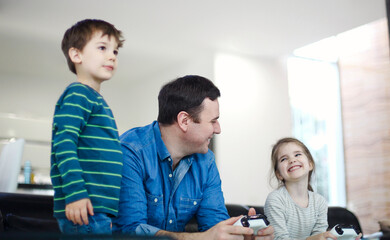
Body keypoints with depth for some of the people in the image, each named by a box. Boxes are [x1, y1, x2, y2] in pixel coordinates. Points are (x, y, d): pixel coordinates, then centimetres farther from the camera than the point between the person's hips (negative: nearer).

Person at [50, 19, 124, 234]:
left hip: (99, 210, 10)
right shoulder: (78, 95, -7)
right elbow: (64, 144, -18)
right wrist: (75, 193, -26)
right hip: (85, 208, -10)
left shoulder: (95, 99, 22)